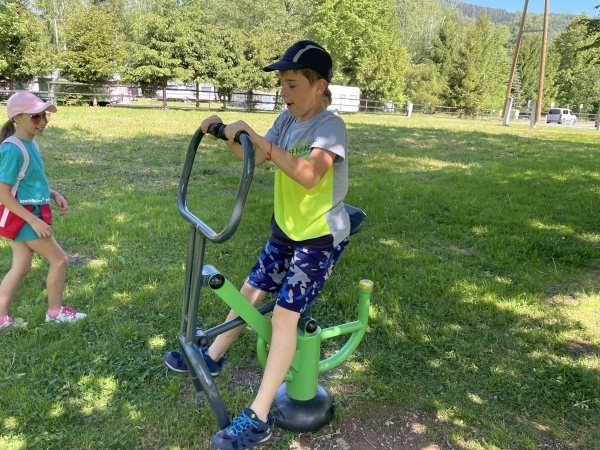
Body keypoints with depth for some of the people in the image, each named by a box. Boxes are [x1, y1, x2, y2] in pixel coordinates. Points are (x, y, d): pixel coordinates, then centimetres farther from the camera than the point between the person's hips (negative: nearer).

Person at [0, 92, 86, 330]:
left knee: (21, 267, 14)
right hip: (24, 217, -9)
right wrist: (33, 220, -24)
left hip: (27, 215, 9)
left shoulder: (30, 143, 6)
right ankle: (55, 311, 20)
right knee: (59, 259, 3)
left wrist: (54, 194, 5)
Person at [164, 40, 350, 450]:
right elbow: (255, 159, 7)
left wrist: (257, 137, -39)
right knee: (250, 291, 16)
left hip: (321, 238, -7)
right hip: (286, 230, 8)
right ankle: (212, 357, 38)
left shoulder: (331, 125, -21)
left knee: (284, 314, -11)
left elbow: (309, 175, -38)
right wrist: (227, 135, -9)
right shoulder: (287, 119, 2)